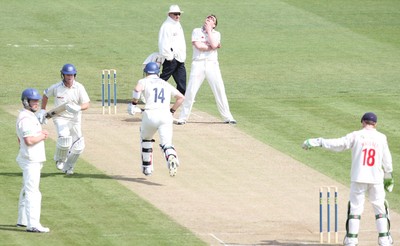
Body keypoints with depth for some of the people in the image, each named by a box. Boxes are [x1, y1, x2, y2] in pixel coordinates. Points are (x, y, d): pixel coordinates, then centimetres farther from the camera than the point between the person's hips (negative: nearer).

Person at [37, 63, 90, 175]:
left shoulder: (79, 88, -10)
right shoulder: (56, 87, -9)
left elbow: (87, 104, -15)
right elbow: (46, 94, 11)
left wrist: (78, 108, -36)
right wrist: (42, 110, 6)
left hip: (75, 119, 2)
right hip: (60, 118, -2)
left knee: (78, 146, 2)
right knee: (64, 138, -28)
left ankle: (68, 167, 27)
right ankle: (60, 160, 2)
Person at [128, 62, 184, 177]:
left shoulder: (144, 81, 14)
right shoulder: (166, 84, 26)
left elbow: (137, 90, -9)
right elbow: (181, 97, 24)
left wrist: (133, 103, 3)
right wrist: (172, 111, 29)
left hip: (150, 115, -1)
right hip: (166, 115, 1)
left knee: (145, 139, 26)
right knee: (166, 143, -7)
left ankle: (147, 167, 27)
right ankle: (171, 156, -42)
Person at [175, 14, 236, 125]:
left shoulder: (216, 34, 13)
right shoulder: (197, 31, 8)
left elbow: (213, 45, -8)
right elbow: (198, 46, -8)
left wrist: (208, 30, -1)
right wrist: (212, 47, -3)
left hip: (212, 64, 2)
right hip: (198, 64, -2)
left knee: (220, 90, -2)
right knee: (191, 91, -6)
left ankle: (227, 117, 6)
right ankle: (183, 117, 2)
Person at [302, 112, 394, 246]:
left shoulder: (356, 136, -3)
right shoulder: (381, 138, 3)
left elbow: (339, 144, -10)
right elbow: (387, 159, 8)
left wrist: (318, 142, -6)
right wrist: (388, 176, 20)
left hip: (358, 178, -1)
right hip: (376, 179, 1)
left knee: (355, 208, 4)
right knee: (380, 208, 11)